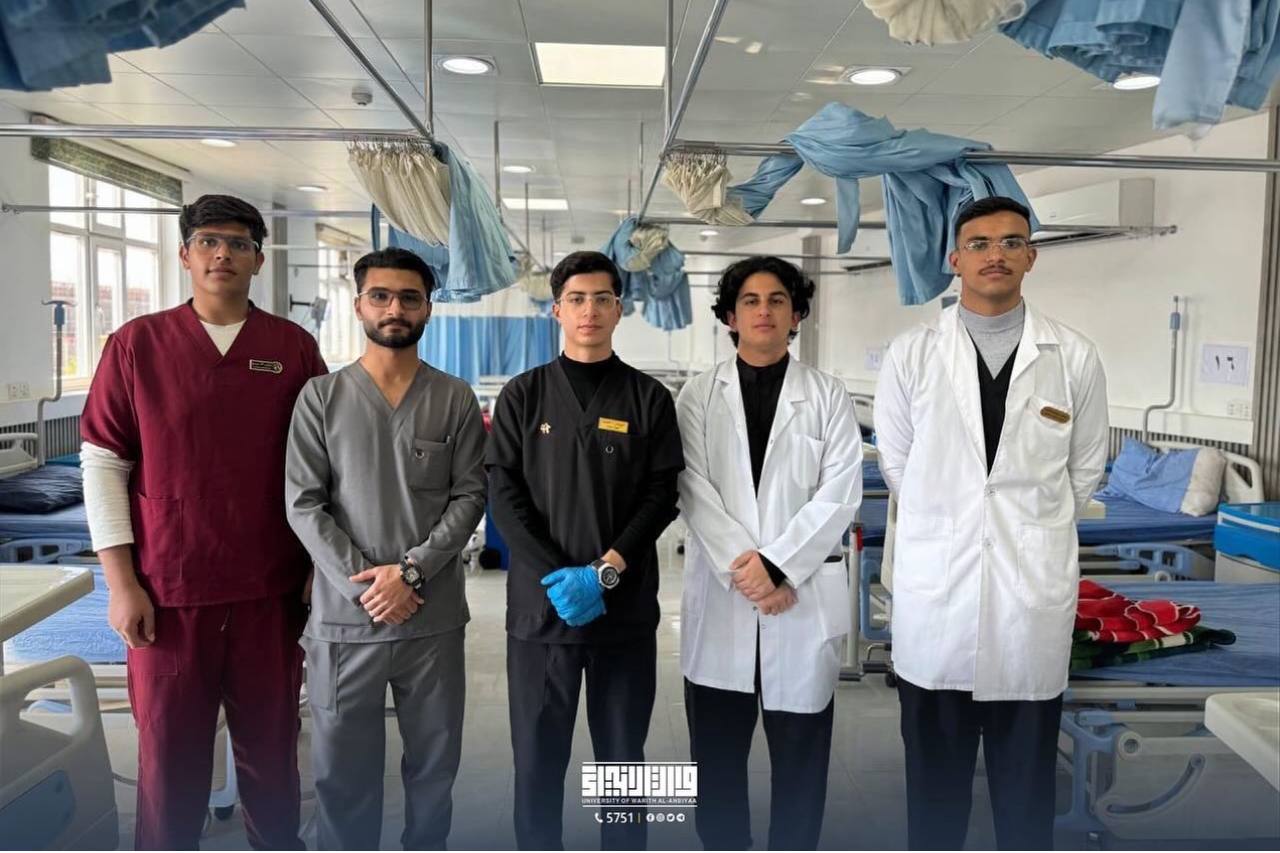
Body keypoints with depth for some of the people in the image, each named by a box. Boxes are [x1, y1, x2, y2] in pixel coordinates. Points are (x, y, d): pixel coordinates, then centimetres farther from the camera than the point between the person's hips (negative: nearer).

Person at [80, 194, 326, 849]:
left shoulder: (294, 348, 3)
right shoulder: (137, 343, 2)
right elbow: (102, 462, 2)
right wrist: (120, 582, -3)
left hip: (270, 592, 1)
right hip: (167, 594, 0)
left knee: (271, 752, 11)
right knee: (168, 756, 10)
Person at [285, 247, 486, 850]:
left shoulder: (456, 399, 3)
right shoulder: (321, 397, 3)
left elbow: (469, 496, -1)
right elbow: (303, 505, -2)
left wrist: (412, 570, -13)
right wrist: (363, 581, -12)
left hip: (433, 615, 1)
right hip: (344, 614, 0)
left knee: (434, 761, 12)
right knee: (342, 766, 10)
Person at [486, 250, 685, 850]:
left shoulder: (649, 398, 5)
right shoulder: (522, 396, 5)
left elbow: (662, 495, -1)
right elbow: (504, 495, -1)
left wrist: (606, 571, -13)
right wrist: (556, 575, -13)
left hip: (626, 609, 0)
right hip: (540, 605, 0)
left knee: (622, 758, 11)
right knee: (537, 759, 9)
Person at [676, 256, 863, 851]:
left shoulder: (828, 395, 5)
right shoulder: (698, 395, 6)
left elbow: (840, 494, -4)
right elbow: (693, 490, -3)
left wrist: (776, 564, -14)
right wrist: (743, 568, -14)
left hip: (805, 596, 0)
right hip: (720, 594, 1)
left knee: (800, 753, 8)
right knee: (717, 751, 9)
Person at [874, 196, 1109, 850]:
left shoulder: (1075, 358, 0)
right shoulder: (912, 353, -1)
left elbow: (1085, 469, 11)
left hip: (1035, 586, 1)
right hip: (934, 586, 0)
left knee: (1027, 766, 14)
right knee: (934, 765, 13)